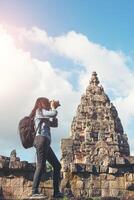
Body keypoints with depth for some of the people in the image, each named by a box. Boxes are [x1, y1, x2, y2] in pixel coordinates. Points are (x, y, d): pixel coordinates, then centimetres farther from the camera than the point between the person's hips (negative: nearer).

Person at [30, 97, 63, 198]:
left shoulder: (44, 118, 31)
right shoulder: (40, 111, 6)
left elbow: (54, 124, 29)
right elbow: (54, 113, -9)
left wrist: (54, 108, 27)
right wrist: (53, 107, 13)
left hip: (46, 142, 9)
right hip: (41, 139, -9)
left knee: (57, 165, 6)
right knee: (41, 165, -19)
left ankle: (56, 191, 3)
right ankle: (35, 191, -23)